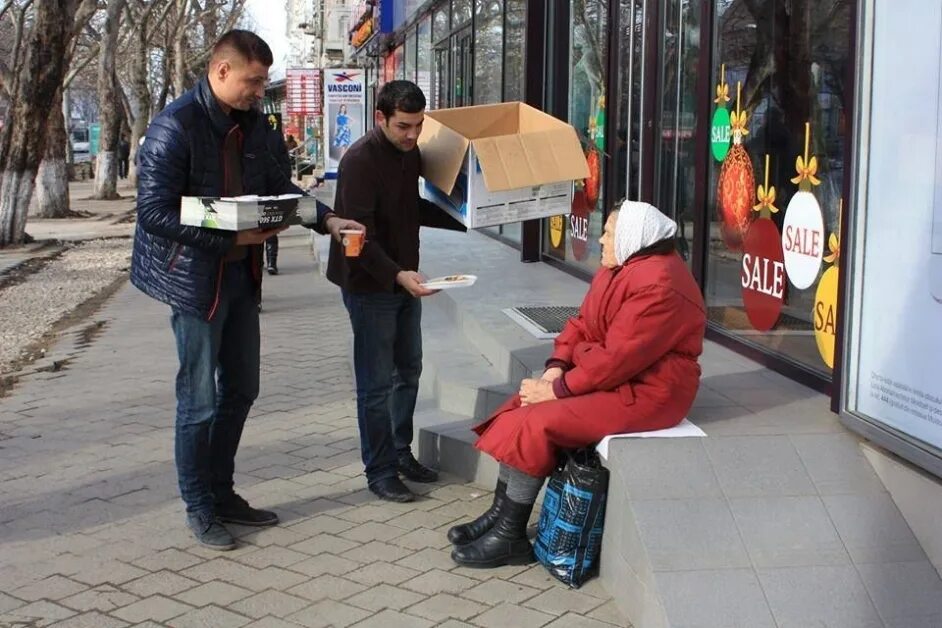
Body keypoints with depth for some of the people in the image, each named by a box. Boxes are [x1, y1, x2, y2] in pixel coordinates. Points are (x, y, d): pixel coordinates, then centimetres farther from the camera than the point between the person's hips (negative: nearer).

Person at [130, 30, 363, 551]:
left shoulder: (251, 122, 5)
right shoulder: (175, 127, -18)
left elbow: (275, 184, 18)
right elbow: (154, 212, -21)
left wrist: (326, 219, 3)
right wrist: (232, 238, -24)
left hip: (241, 274, 8)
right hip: (194, 278, -8)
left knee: (240, 390, 15)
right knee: (200, 401, 1)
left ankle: (222, 493, 30)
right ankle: (199, 509, 17)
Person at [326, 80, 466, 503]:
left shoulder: (410, 153, 6)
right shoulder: (360, 160, -19)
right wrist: (397, 274, -35)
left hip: (404, 279, 8)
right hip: (369, 284, -8)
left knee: (409, 371, 16)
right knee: (377, 383, -2)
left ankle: (401, 452, 30)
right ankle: (380, 472, 8)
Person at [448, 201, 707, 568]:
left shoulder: (657, 286, -24)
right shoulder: (619, 268, 8)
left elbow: (617, 359, -27)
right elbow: (583, 323, 10)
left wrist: (558, 390, -20)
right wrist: (556, 368, -7)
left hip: (644, 391, -10)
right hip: (607, 375, 10)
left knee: (539, 424, -20)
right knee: (522, 407, 0)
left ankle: (509, 537, -8)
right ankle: (499, 514, 6)